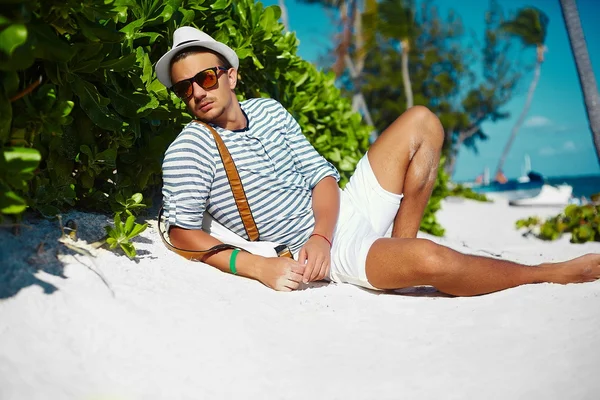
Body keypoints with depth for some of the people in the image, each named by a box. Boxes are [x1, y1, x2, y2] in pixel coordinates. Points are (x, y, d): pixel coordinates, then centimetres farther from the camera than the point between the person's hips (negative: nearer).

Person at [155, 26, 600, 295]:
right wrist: (256, 265, -23)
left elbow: (322, 176, 2)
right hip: (327, 251, -7)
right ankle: (549, 273, -2)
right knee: (430, 260, -33)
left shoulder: (268, 109, 5)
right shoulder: (188, 150, -10)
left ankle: (399, 243, -2)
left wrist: (321, 232, -18)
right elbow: (182, 233, -10)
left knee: (421, 122, 5)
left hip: (347, 210, 7)